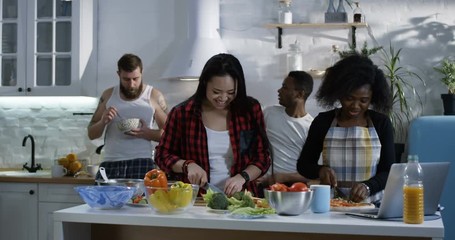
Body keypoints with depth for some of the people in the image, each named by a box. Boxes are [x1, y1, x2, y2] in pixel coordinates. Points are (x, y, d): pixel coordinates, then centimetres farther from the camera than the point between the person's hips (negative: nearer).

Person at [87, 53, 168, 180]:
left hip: (141, 163, -2)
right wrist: (103, 122, -7)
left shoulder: (154, 96, 5)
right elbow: (91, 134, 15)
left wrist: (148, 133, -16)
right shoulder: (108, 95, 12)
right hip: (110, 164, 2)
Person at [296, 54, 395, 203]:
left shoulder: (381, 123, 7)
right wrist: (320, 170, -8)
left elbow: (389, 171, 4)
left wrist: (368, 186, -16)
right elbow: (302, 164, 13)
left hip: (371, 205, 0)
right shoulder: (323, 122, 7)